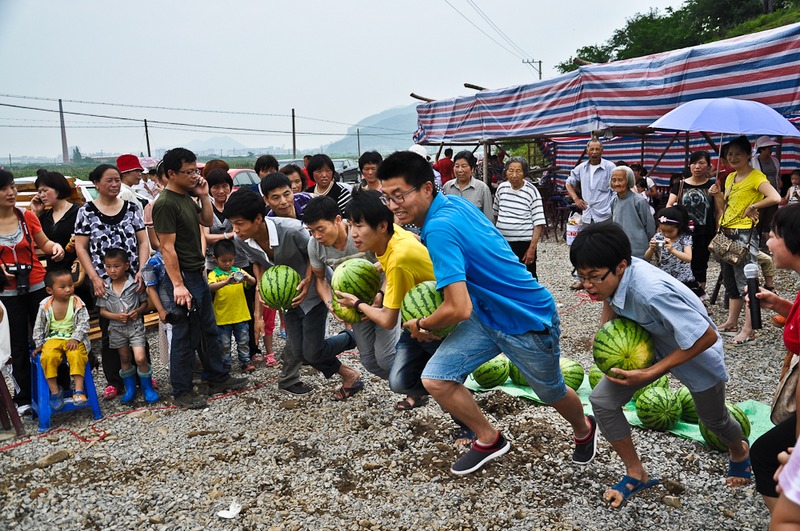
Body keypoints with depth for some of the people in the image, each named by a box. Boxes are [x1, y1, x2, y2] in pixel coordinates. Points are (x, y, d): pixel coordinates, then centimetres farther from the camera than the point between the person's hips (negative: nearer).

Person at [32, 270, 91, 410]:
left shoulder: (77, 302, -5)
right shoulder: (45, 305, 0)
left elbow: (83, 323, -5)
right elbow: (39, 326, 11)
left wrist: (75, 339, -16)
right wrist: (39, 344, 8)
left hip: (73, 339, -2)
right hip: (53, 339, 2)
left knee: (77, 355, -31)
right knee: (48, 357, -28)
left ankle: (79, 389, -24)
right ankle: (55, 390, -13)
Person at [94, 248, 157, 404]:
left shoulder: (135, 284, -8)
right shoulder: (105, 288, -4)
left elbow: (145, 302, 1)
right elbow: (102, 310, 0)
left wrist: (138, 311, -19)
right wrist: (116, 316, -17)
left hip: (135, 326, -2)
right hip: (117, 328, 3)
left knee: (140, 358, -11)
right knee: (124, 359, 15)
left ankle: (147, 388, 8)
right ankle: (130, 389, 30)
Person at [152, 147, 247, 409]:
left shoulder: (187, 197, 10)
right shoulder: (165, 204, -17)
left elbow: (207, 222, 18)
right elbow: (167, 247, -20)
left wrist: (204, 196, 4)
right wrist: (178, 285, -23)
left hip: (198, 274, 9)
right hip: (182, 277, -9)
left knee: (209, 330, 17)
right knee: (185, 337, 0)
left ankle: (218, 378, 30)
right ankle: (182, 391, 13)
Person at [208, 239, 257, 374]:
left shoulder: (238, 271, 5)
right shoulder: (214, 274, -4)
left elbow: (253, 282, -6)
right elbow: (211, 287, -25)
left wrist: (247, 278, -30)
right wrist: (226, 282, -42)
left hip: (241, 315, 3)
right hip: (222, 317, -2)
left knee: (243, 341, 12)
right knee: (224, 344, 8)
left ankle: (245, 362, 23)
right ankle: (225, 365, 21)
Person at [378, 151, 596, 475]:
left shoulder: (439, 228, -32)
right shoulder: (452, 202, -6)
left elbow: (459, 310, -34)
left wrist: (421, 325, -13)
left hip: (529, 322, -8)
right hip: (486, 313, 8)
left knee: (552, 394, 20)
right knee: (435, 379, -4)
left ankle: (583, 430, 54)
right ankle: (489, 440, 20)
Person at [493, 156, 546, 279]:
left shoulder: (532, 192, -9)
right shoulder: (502, 188, 3)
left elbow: (538, 223, -10)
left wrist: (532, 248, -16)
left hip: (524, 243, -4)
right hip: (502, 242, 4)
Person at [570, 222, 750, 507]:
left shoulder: (652, 293, -43)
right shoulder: (613, 273, -22)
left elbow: (706, 337, -36)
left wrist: (651, 372, -33)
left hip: (697, 353, -5)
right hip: (650, 344, 6)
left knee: (713, 419, 21)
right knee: (602, 400, -9)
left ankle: (739, 450, 59)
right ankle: (637, 475, 10)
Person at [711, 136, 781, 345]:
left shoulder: (756, 177, -9)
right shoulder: (730, 178, 15)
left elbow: (775, 197, -26)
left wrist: (751, 207, -17)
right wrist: (717, 195, 2)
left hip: (745, 234, -8)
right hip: (727, 234, 8)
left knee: (744, 282, -6)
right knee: (730, 280, 15)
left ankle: (748, 330, 0)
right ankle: (731, 322, 26)